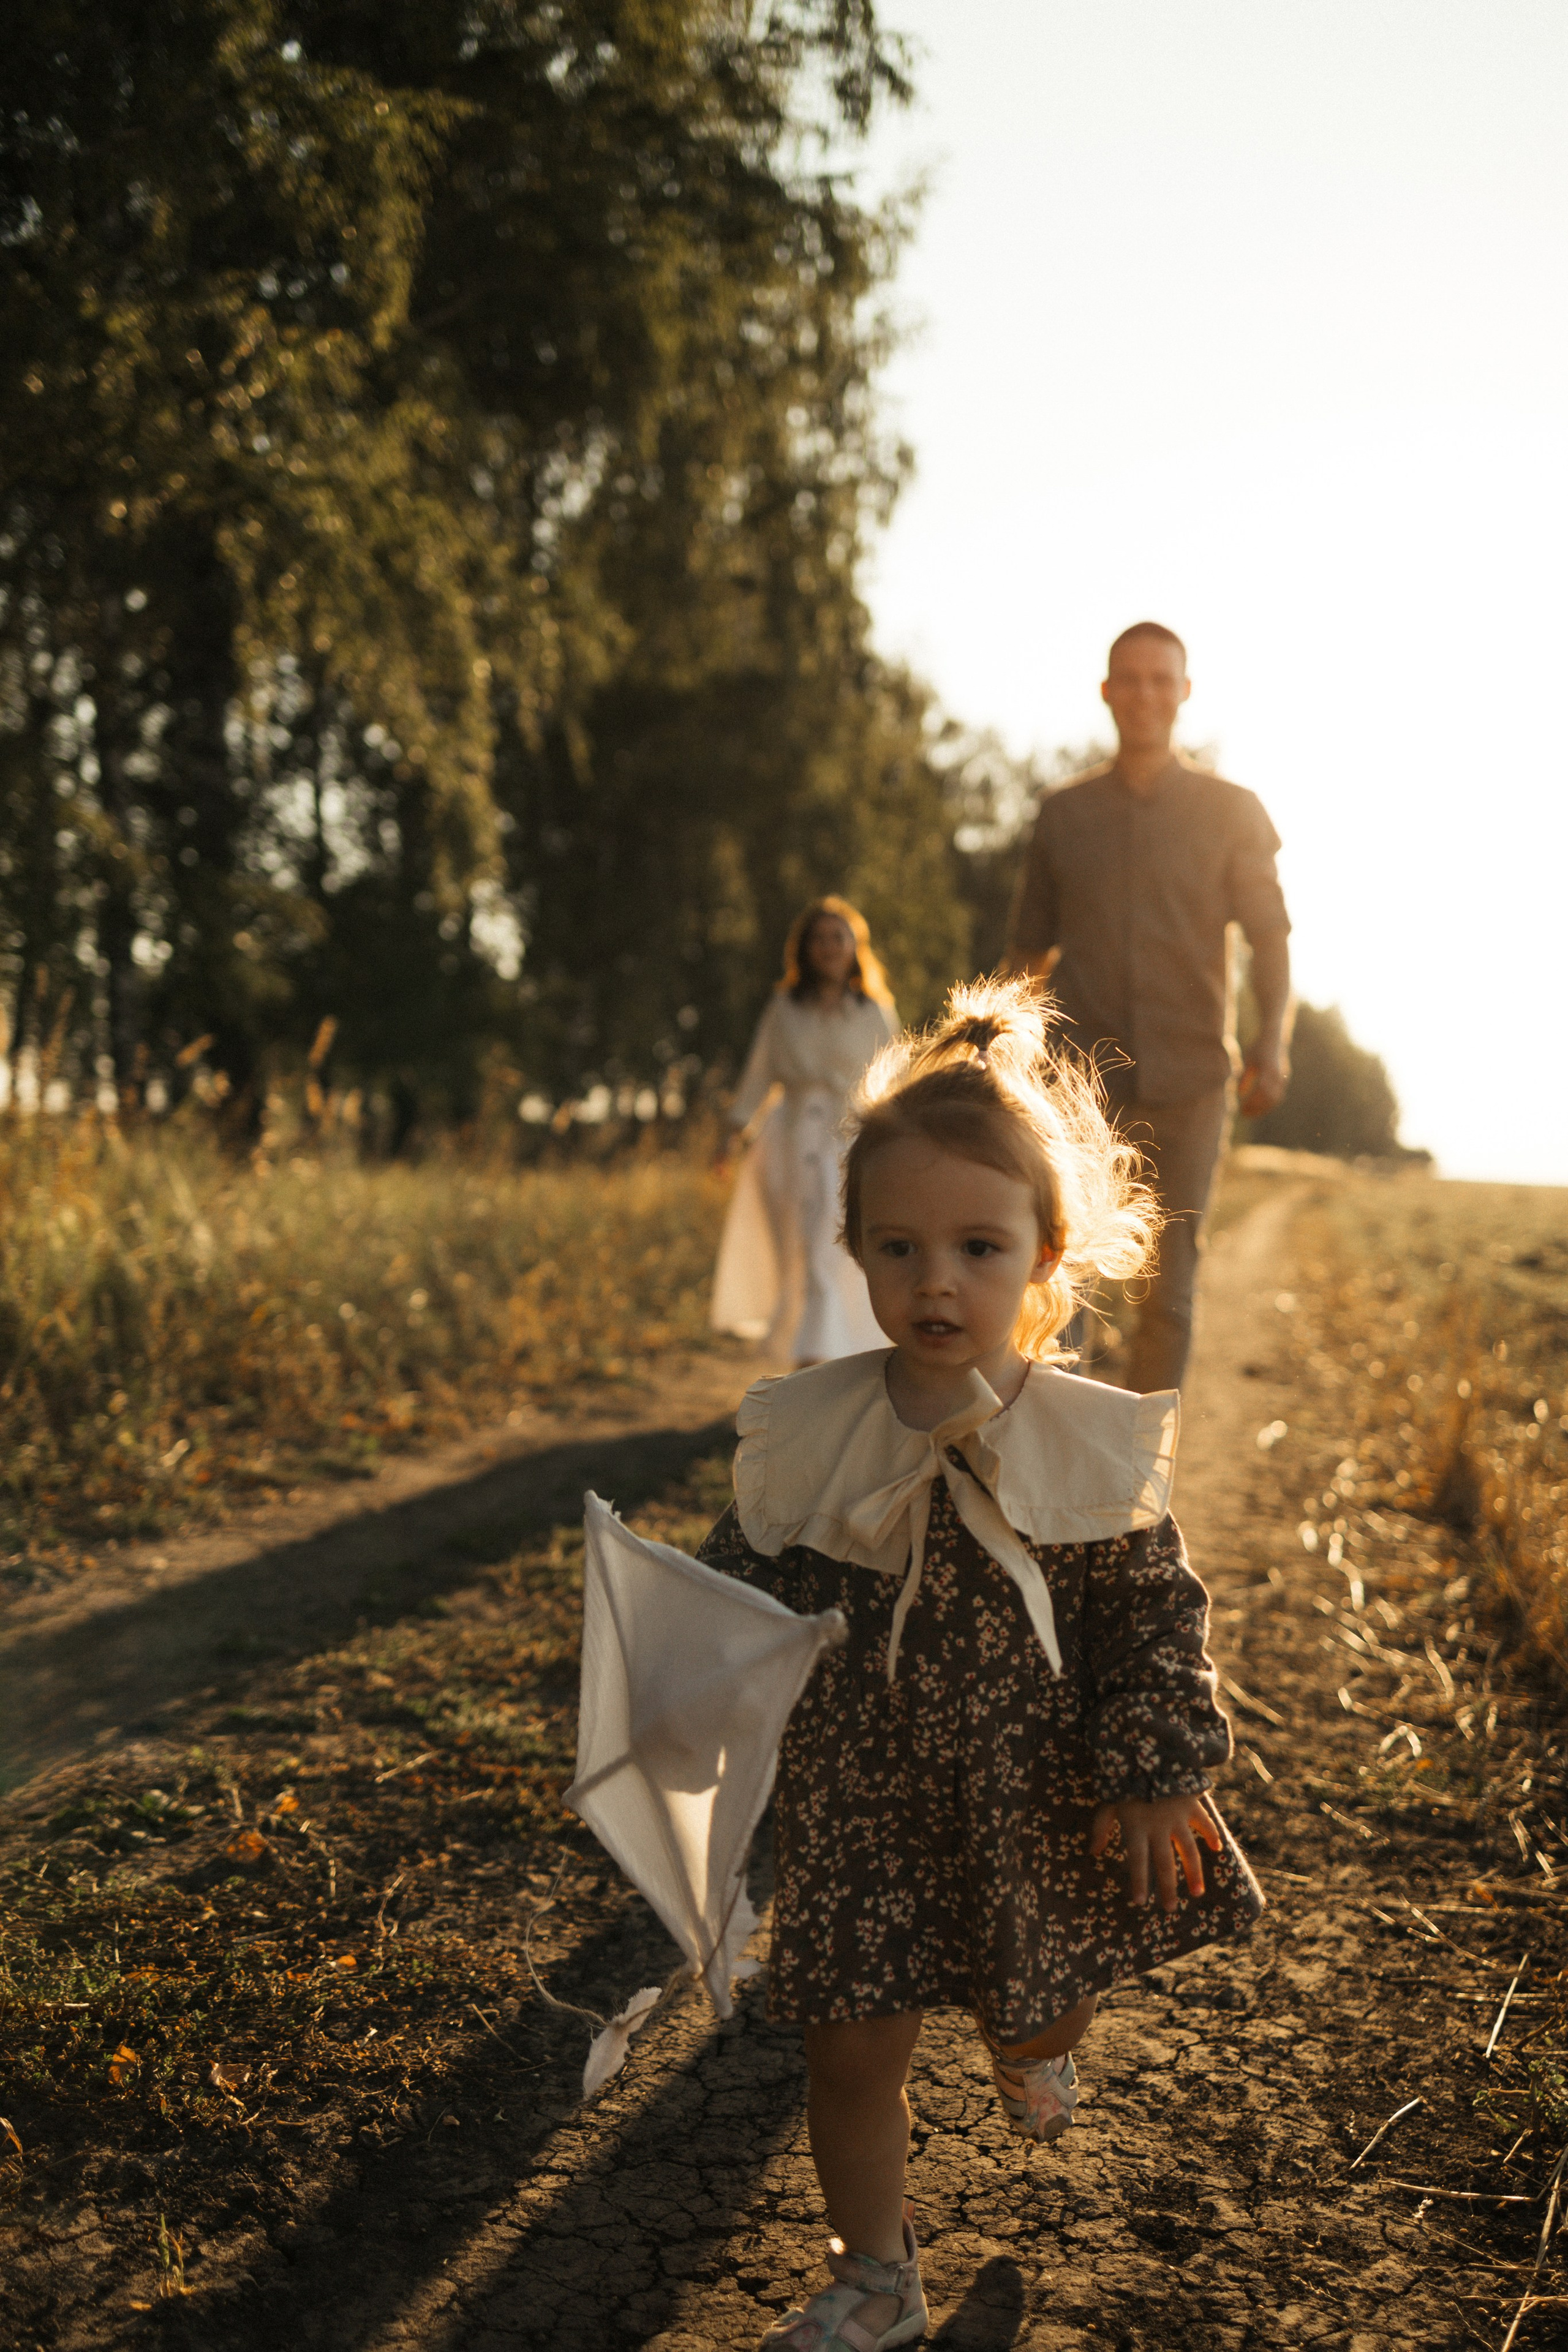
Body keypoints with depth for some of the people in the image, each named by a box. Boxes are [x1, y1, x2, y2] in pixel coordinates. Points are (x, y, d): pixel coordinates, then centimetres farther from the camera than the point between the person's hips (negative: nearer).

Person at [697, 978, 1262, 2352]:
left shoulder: (1092, 1446, -12)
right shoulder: (805, 1434, -9)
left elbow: (1155, 1615, -4)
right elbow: (744, 1585, 3)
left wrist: (1162, 1775, -6)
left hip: (1037, 1800, 0)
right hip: (859, 1799, 0)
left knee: (1052, 2004, 19)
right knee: (850, 2050, 5)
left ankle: (1027, 2048, 59)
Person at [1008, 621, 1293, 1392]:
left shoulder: (1232, 812, 8)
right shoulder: (1063, 814, 11)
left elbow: (1270, 937, 3)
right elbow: (1030, 952, 16)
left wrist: (1273, 1039, -13)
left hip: (1187, 1083, 0)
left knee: (1168, 1293, 2)